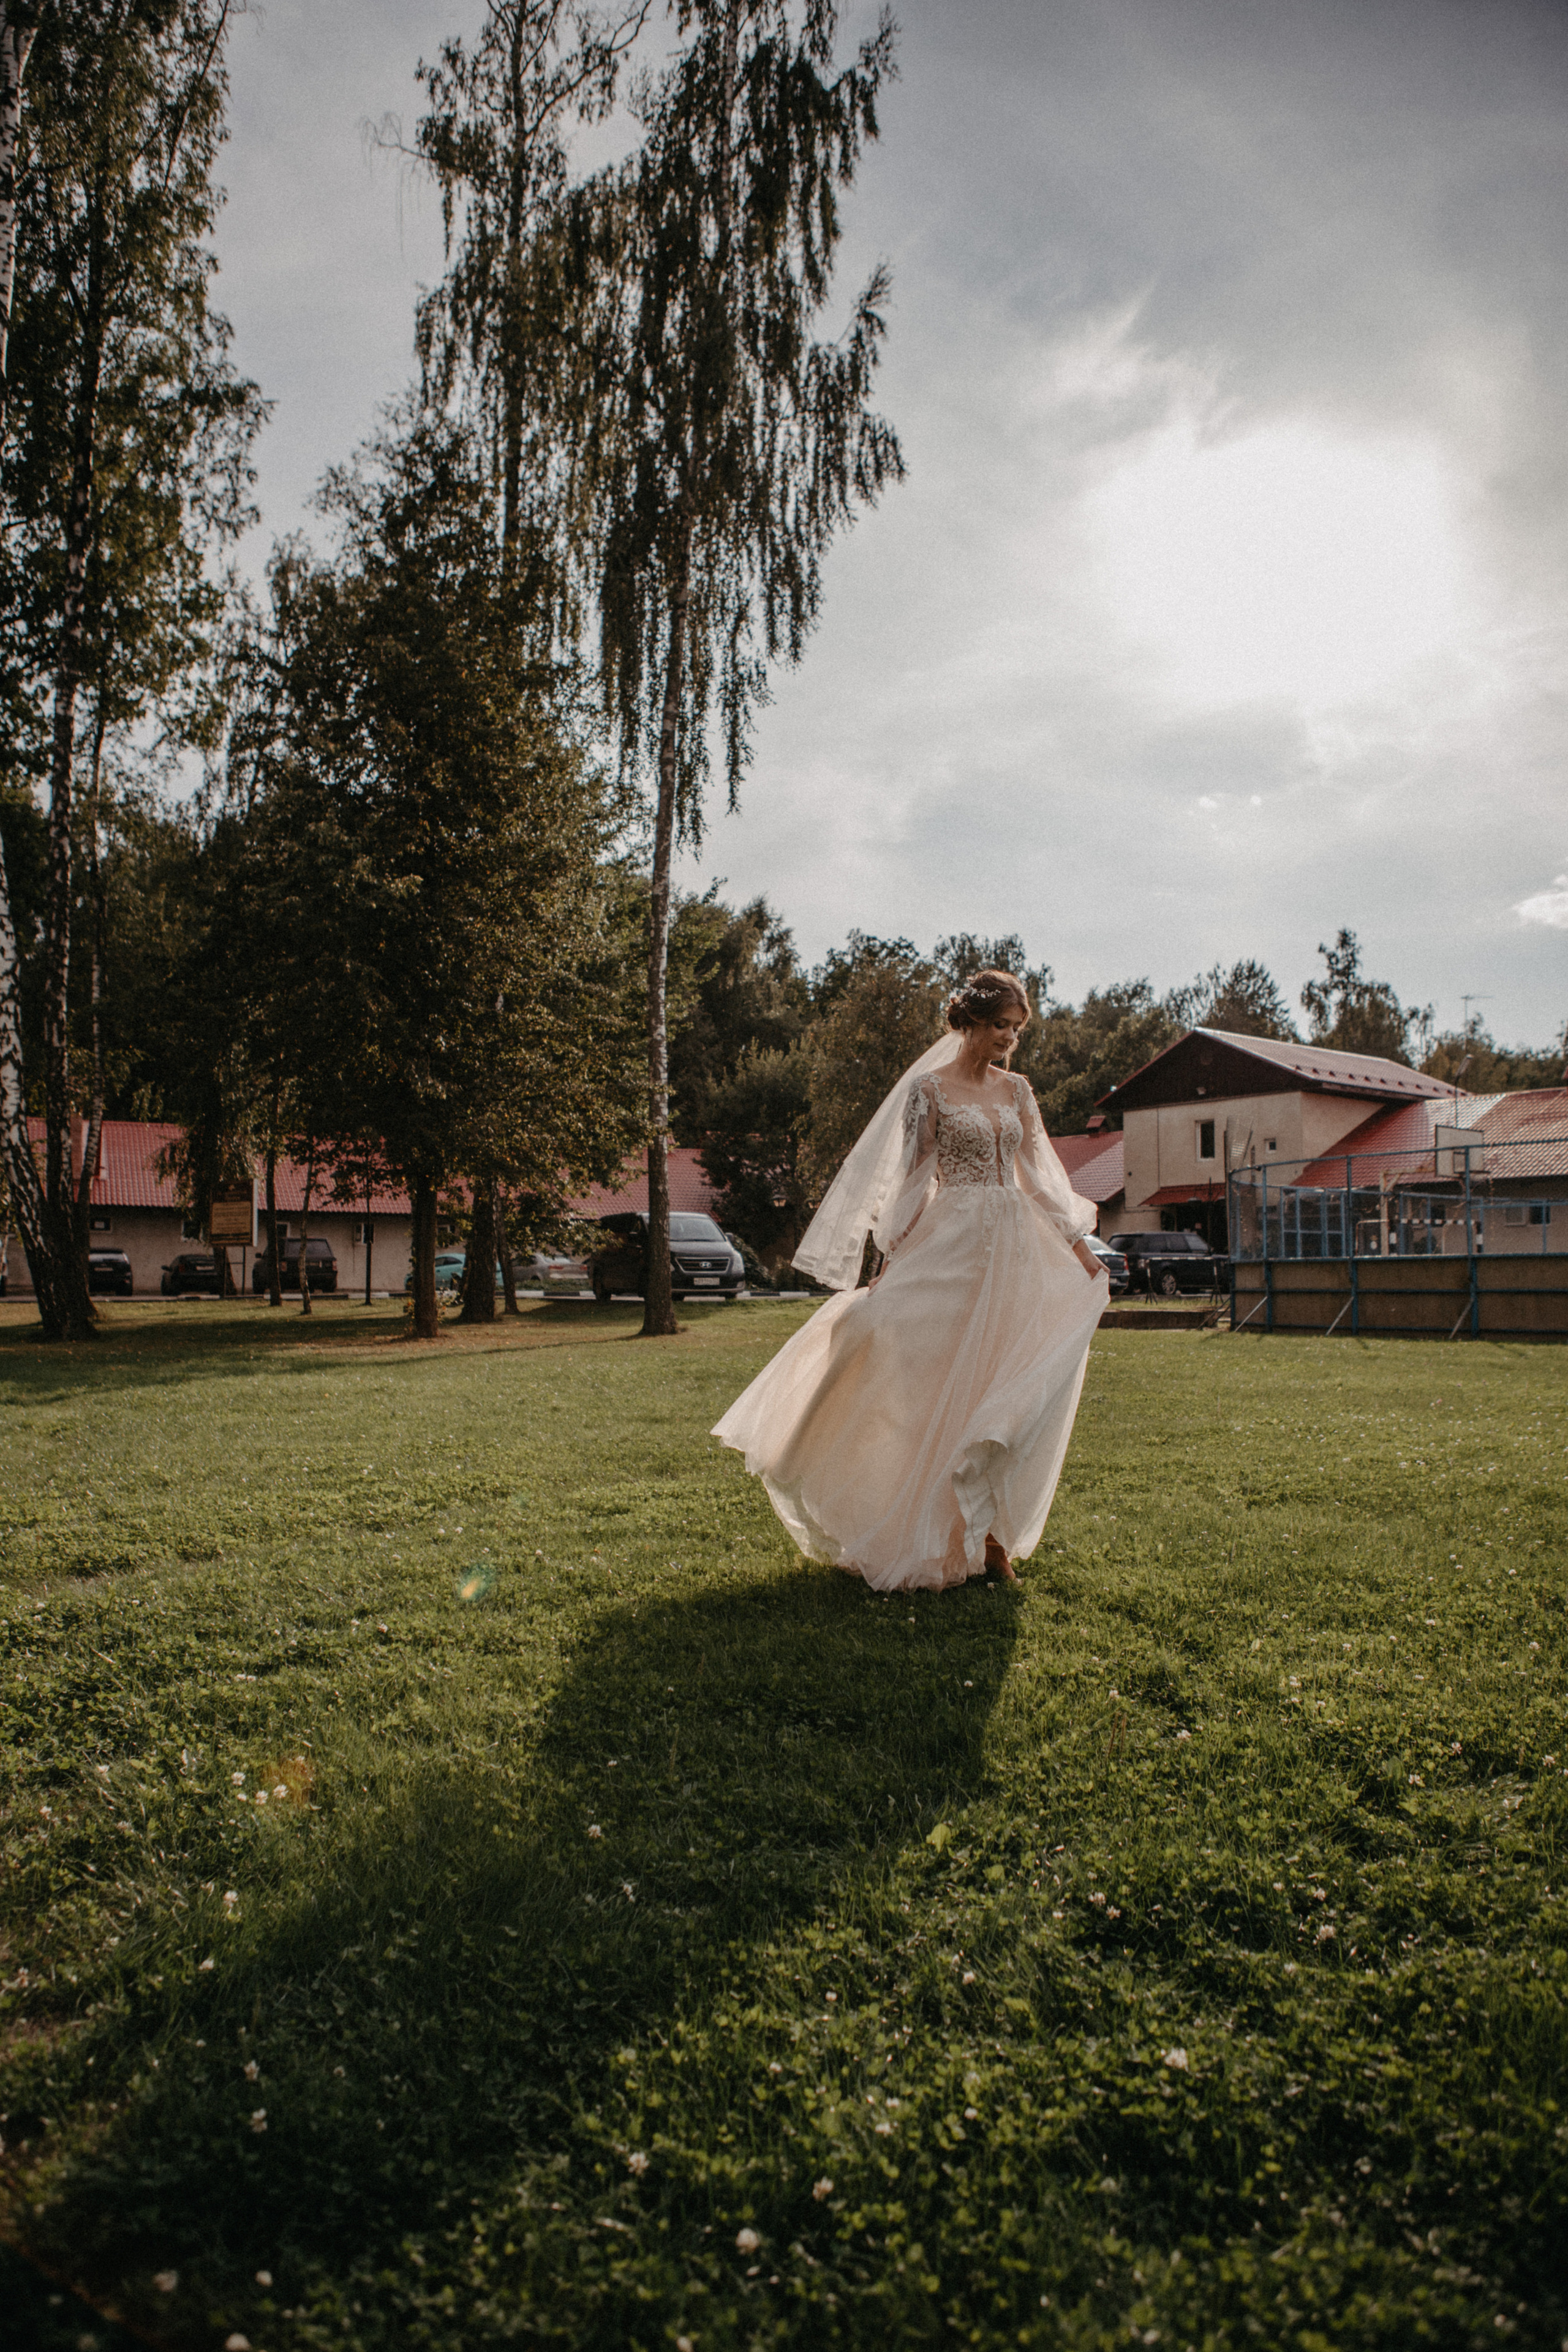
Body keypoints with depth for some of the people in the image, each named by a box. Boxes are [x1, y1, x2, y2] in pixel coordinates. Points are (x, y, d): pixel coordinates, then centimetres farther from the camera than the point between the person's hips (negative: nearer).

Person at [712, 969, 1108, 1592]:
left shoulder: (1016, 1090, 11)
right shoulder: (930, 1088, -3)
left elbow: (1039, 1174, 13)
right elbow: (915, 1178, -5)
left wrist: (1078, 1247, 10)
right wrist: (892, 1257, -10)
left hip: (1015, 1246, 5)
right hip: (952, 1242, -5)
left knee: (1002, 1388, 5)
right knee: (945, 1385, -3)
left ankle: (988, 1533, 13)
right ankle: (933, 1538, 6)